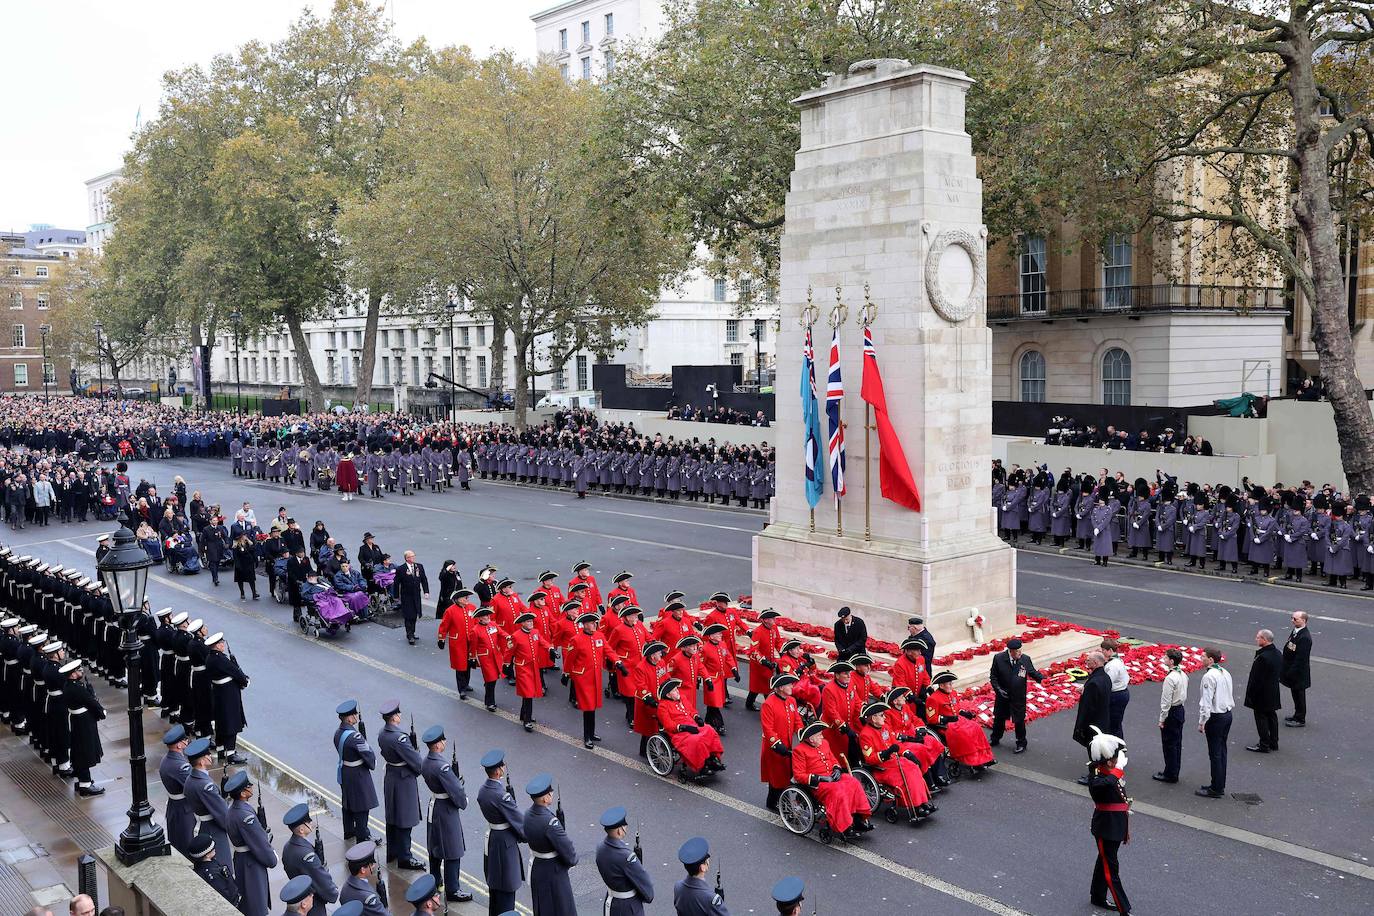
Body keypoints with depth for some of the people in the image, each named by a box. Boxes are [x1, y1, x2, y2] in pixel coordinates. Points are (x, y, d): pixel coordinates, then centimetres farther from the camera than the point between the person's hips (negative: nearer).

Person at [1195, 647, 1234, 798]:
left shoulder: (1209, 676, -20)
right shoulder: (1226, 673, 8)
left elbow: (1206, 701, -21)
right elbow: (1231, 696, 16)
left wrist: (1202, 722, -15)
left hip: (1215, 717, -9)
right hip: (1228, 714, 9)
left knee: (1215, 753, -1)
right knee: (1221, 750, 16)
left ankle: (1216, 790, 4)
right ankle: (1220, 785, 24)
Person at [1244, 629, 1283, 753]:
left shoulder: (1262, 657, -28)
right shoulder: (1278, 653, 1)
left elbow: (1256, 679, -24)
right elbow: (1281, 673, 12)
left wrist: (1250, 694, -15)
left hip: (1262, 694, -9)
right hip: (1274, 693, 9)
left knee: (1261, 718, 3)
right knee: (1271, 716, 19)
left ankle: (1264, 745, 10)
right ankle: (1273, 743, 29)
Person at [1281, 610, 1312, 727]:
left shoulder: (1305, 637, -26)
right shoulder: (1295, 631, 3)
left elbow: (1301, 657, -25)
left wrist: (1291, 672, -21)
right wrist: (1285, 669, 14)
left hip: (1298, 672, -9)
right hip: (1291, 670, 9)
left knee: (1299, 695, 6)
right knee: (1295, 694, 22)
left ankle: (1300, 720, 19)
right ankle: (1298, 715, 36)